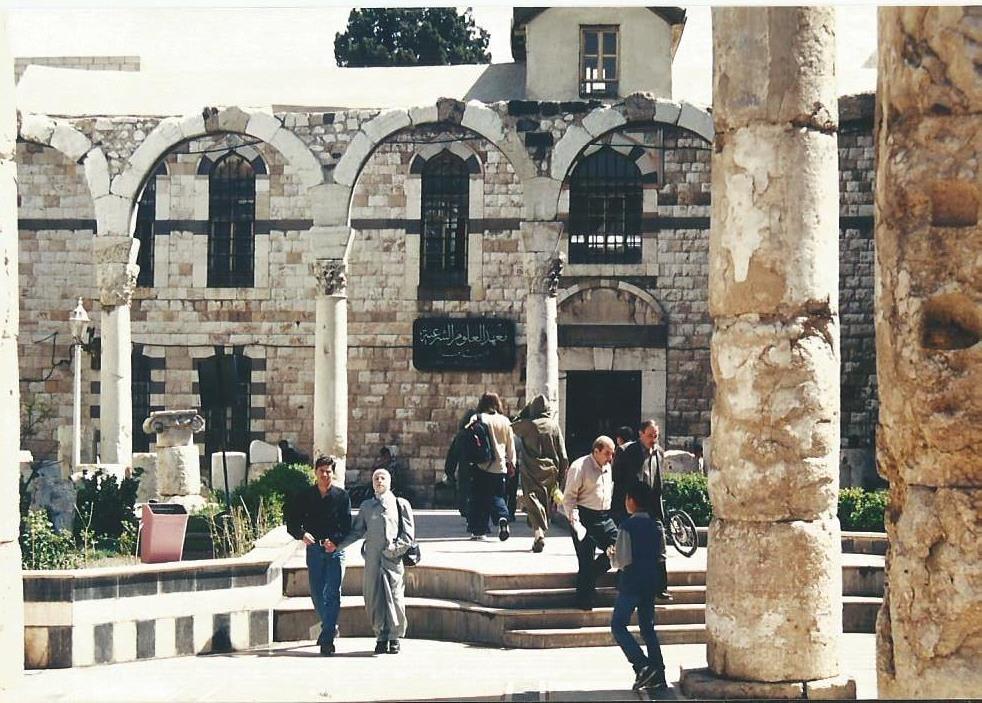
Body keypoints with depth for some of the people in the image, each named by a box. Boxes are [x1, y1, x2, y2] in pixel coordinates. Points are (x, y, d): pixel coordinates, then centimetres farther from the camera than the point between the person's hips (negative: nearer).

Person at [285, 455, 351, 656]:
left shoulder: (341, 496, 2)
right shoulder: (304, 496, 7)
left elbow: (347, 526, -2)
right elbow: (292, 522, 6)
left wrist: (335, 541, -18)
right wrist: (302, 534, -14)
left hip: (336, 549, -3)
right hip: (314, 549, 3)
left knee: (332, 594, -9)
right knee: (317, 594, 8)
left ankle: (327, 638, -10)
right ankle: (330, 627, 31)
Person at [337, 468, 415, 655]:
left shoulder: (401, 504, 10)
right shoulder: (366, 506, 17)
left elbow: (409, 534, 5)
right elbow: (356, 532, 15)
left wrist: (396, 548, -11)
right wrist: (338, 545, 3)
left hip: (393, 560, -2)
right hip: (372, 559, 2)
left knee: (394, 597, -6)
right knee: (374, 598, -1)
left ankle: (395, 638, 3)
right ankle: (381, 637, 7)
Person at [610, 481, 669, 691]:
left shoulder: (627, 527, -14)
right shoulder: (655, 527, 7)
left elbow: (622, 560, -17)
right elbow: (660, 554, 13)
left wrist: (612, 556, 3)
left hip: (631, 584, -7)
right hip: (651, 583, 7)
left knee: (618, 625, 2)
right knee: (648, 628, 13)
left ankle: (642, 666, -12)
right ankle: (658, 675, 8)